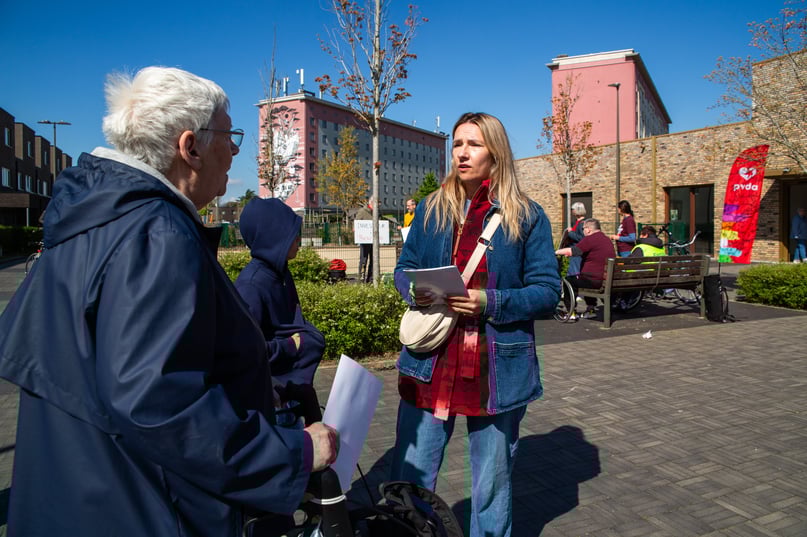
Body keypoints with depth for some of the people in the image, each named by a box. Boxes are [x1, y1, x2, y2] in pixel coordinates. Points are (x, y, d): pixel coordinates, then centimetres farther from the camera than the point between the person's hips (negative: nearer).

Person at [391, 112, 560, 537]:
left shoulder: (527, 215, -1)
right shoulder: (431, 209, 7)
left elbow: (547, 291, -3)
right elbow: (403, 268, 13)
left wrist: (490, 303, -19)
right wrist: (414, 291, -10)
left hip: (497, 369, -1)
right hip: (430, 365, 2)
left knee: (492, 483, 16)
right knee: (410, 479, 9)